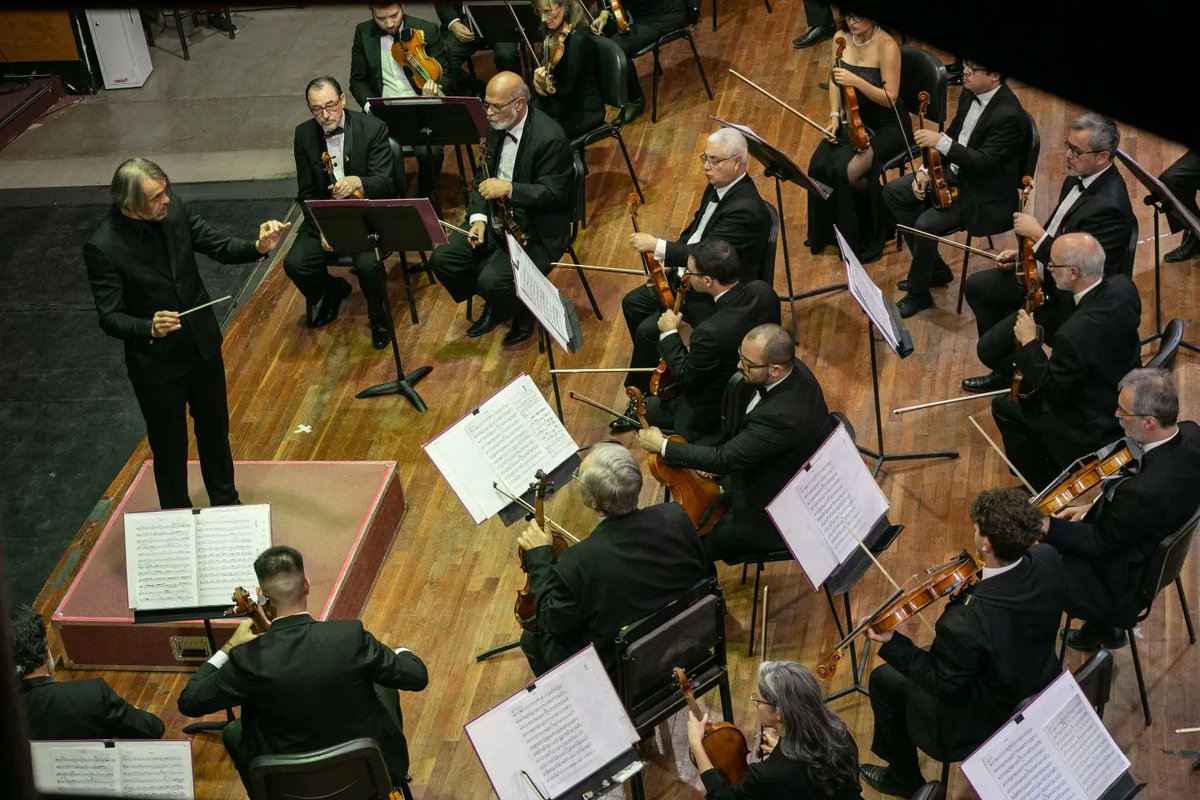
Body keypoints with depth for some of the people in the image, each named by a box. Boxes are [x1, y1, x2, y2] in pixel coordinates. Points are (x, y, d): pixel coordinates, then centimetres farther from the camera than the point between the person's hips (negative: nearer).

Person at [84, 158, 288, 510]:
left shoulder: (173, 207, -13)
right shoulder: (101, 246, -26)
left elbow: (217, 246, -2)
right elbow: (109, 317, -21)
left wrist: (258, 247, -21)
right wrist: (149, 328, -40)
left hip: (203, 342, 5)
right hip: (156, 361, -5)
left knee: (215, 428, 25)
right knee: (169, 446, 14)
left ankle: (225, 501, 48)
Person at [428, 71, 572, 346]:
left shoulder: (550, 138, -22)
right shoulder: (497, 125, 2)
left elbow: (553, 194, -22)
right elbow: (483, 177, 11)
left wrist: (508, 188, -32)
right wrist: (478, 217, -4)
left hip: (537, 228, -8)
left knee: (492, 280, -26)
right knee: (442, 258, -6)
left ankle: (522, 314, 10)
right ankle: (495, 306, 17)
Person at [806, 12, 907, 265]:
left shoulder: (887, 46, -21)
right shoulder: (841, 39, -3)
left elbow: (890, 98, -21)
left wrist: (857, 81, -34)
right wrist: (835, 115, -2)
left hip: (886, 126, -6)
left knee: (847, 171, -27)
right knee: (819, 166, -18)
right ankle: (828, 232, 5)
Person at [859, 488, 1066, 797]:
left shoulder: (964, 624, -41)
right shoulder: (1048, 560, -22)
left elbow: (945, 687, -24)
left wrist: (891, 643, -19)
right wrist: (968, 589, -5)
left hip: (989, 722, -7)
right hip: (1042, 691, 7)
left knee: (884, 680, 14)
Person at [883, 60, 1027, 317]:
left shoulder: (1009, 115, -28)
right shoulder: (970, 94, -1)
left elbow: (984, 163, -30)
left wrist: (940, 142, -36)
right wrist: (926, 171, 1)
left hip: (985, 197, -10)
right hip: (955, 173, 10)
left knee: (926, 224, -26)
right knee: (893, 192, 5)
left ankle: (918, 293, 0)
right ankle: (934, 269, 13)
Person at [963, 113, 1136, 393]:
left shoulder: (1108, 205, -32)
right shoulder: (1080, 176, -1)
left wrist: (1036, 233, -27)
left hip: (1067, 299, -10)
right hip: (1043, 275, 10)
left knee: (989, 348, -13)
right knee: (976, 286, 18)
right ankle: (1006, 369, 30)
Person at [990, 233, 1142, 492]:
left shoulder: (1074, 334, -38)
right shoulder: (1124, 287, -13)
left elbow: (1054, 393, -22)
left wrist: (1029, 343, -15)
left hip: (1094, 429, -8)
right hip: (1126, 399, 8)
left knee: (1004, 406, 11)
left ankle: (1043, 488, 26)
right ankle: (1052, 470, 39)